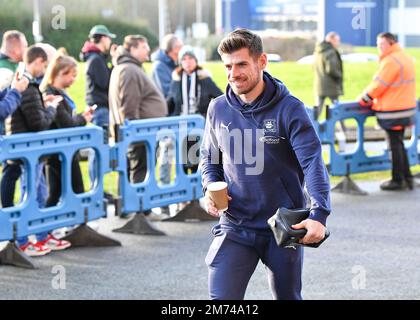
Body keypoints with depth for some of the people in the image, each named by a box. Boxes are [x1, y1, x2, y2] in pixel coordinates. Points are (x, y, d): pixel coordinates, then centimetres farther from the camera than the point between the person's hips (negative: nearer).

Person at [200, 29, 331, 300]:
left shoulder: (289, 109, -11)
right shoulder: (218, 109, 2)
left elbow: (313, 162, -19)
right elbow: (209, 158, 17)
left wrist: (320, 214, -33)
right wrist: (210, 188, -5)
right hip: (235, 227, 2)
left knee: (288, 297, 14)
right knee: (221, 298, -10)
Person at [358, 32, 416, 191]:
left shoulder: (391, 61, -18)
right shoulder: (406, 58, 13)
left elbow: (378, 85, -16)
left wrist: (363, 99, -3)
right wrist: (376, 100, 20)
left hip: (393, 112, -9)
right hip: (406, 108, 9)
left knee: (395, 145, -1)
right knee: (399, 144, 17)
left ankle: (397, 180, 6)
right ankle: (407, 178, 20)